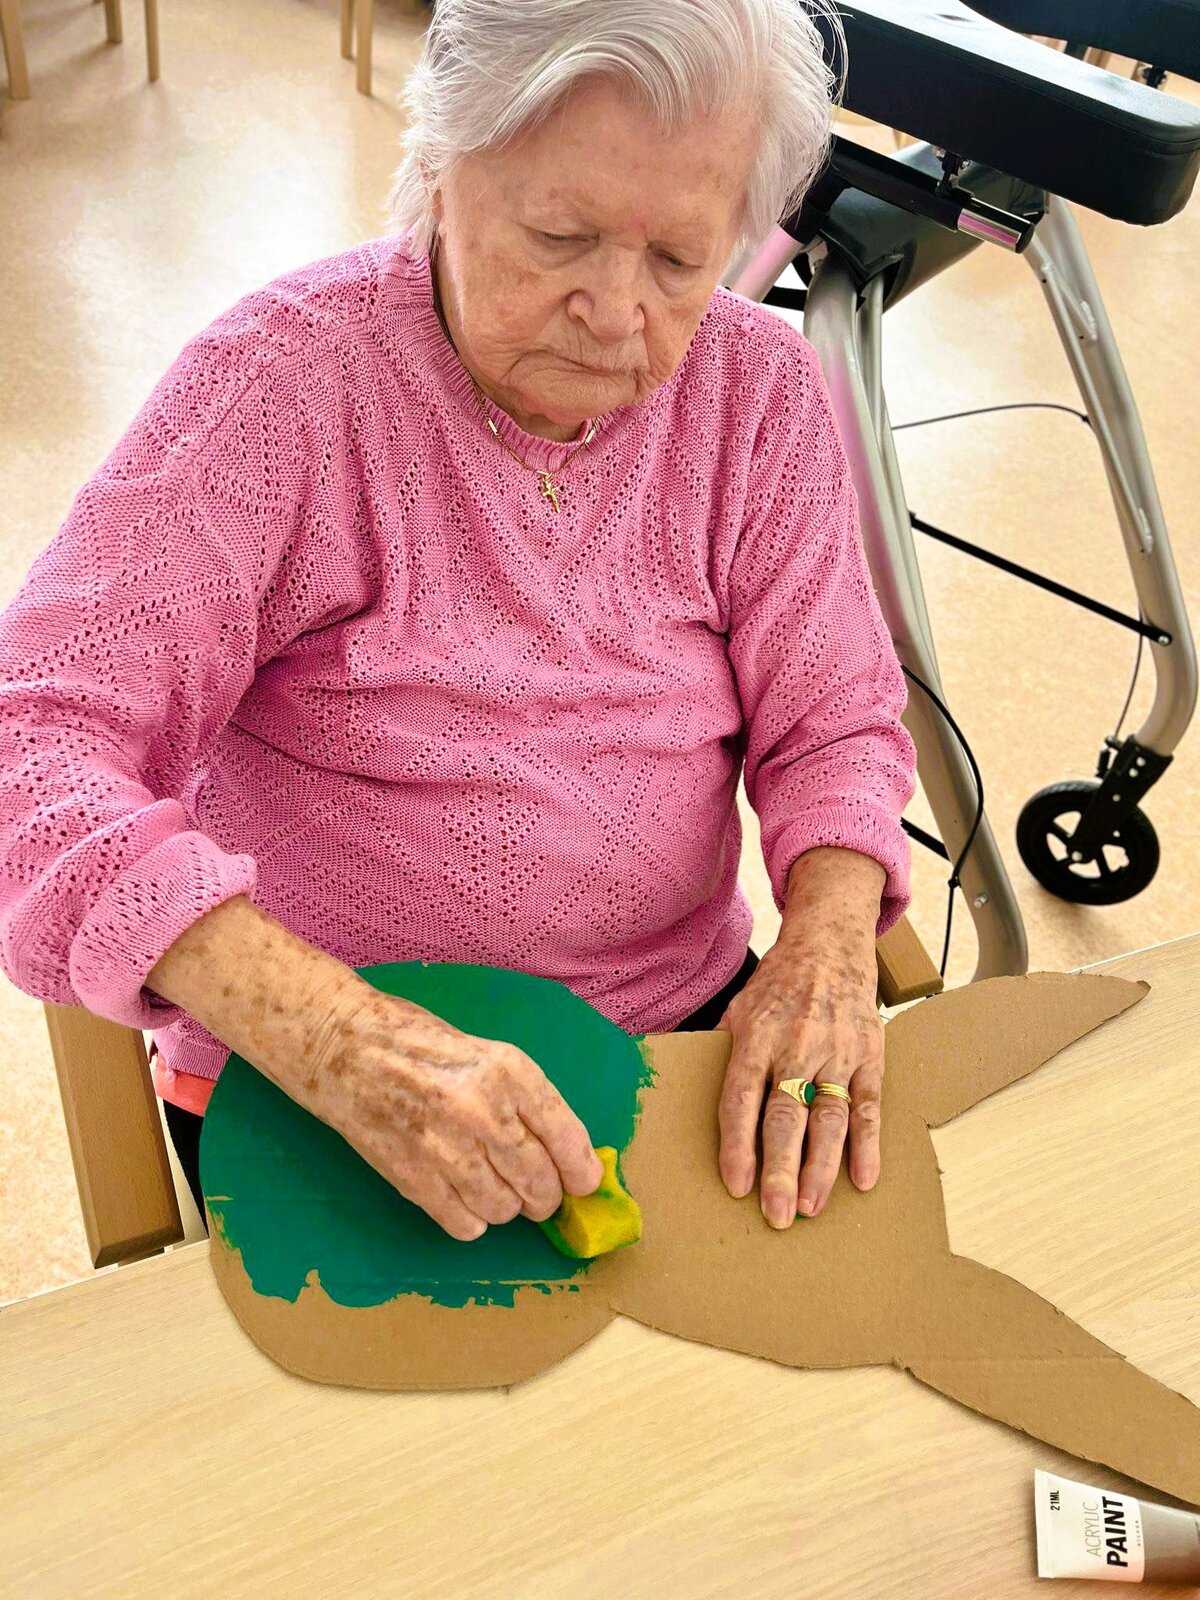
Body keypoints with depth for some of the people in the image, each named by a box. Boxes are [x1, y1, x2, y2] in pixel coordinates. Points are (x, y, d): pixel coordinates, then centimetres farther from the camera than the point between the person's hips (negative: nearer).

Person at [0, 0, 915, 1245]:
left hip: (690, 1035, 4)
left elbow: (830, 720, 3)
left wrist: (826, 942, -20)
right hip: (309, 1084, -3)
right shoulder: (281, 379, -16)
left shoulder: (760, 388, -1)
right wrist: (337, 1038, -39)